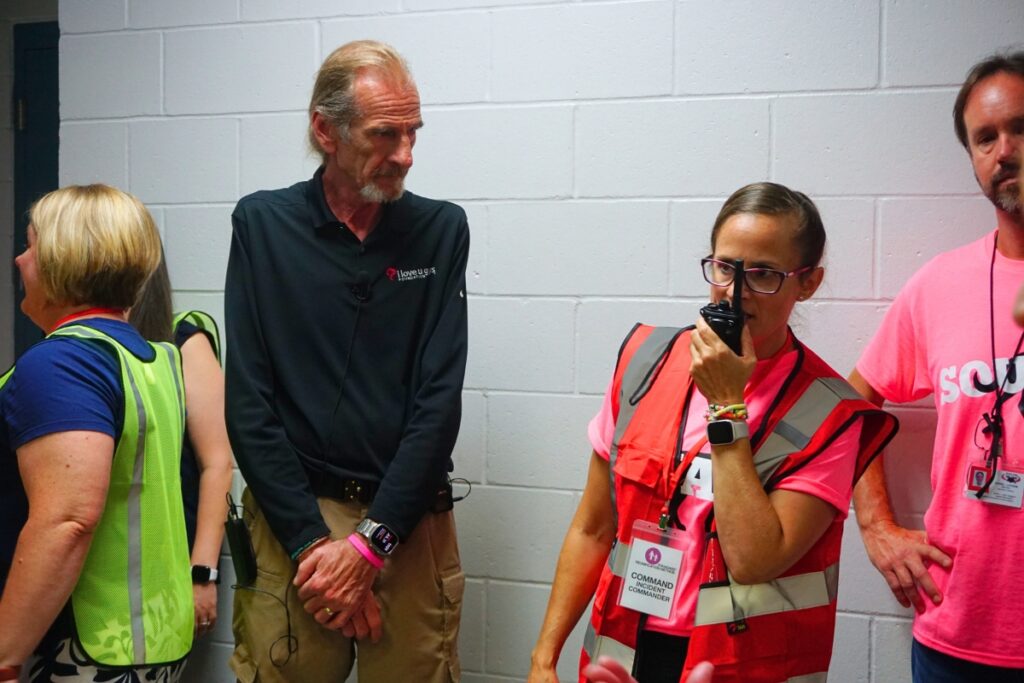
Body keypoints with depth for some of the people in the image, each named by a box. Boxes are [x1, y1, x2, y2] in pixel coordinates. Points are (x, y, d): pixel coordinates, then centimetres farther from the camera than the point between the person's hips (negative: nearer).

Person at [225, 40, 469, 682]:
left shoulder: (441, 230, 0)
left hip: (410, 521, 1)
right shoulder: (262, 224, -1)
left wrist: (370, 542, -12)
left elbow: (439, 398, -5)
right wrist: (312, 542, -12)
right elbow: (249, 401, -5)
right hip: (292, 517, 0)